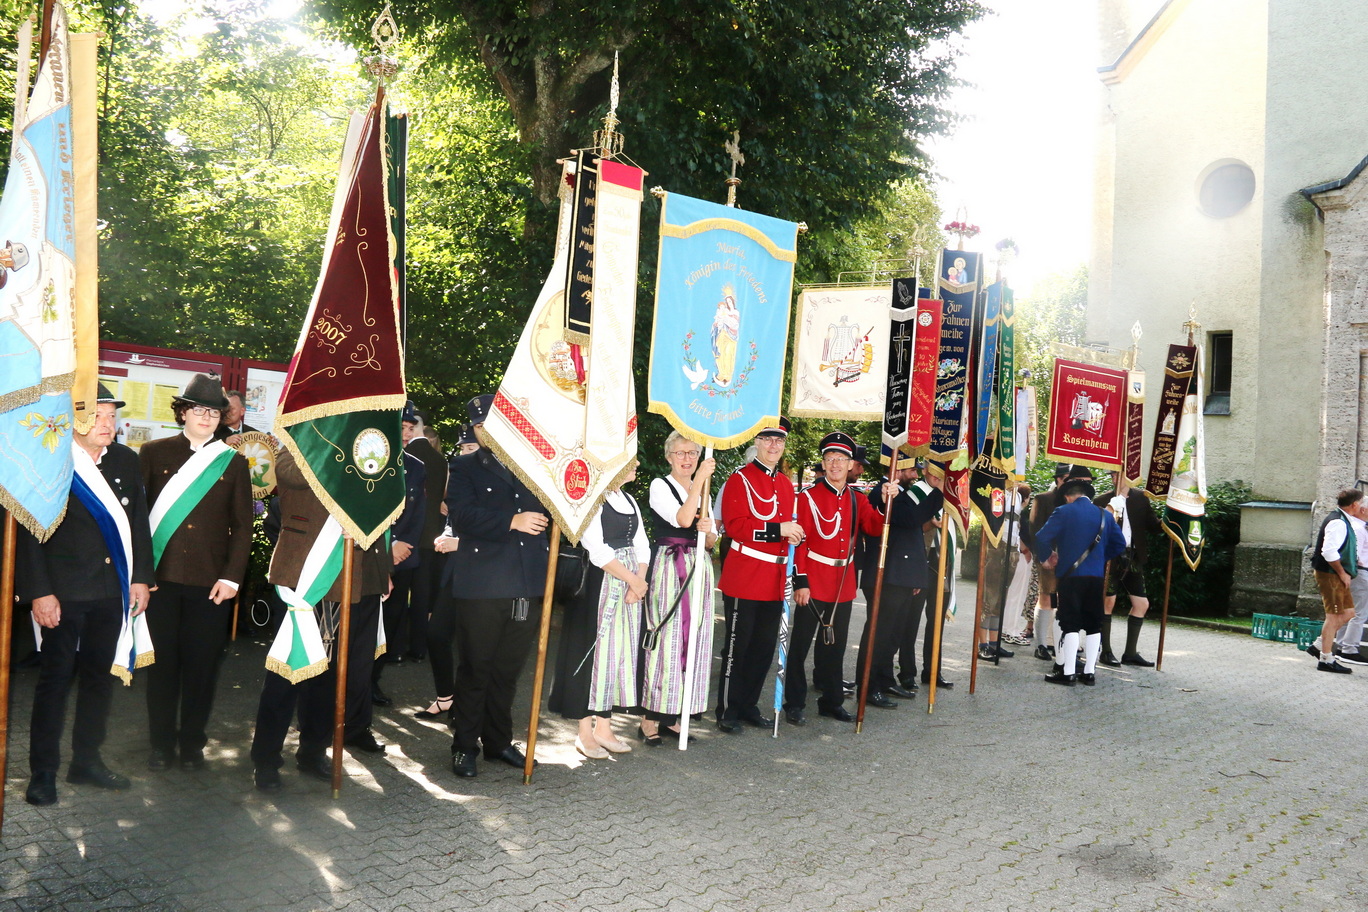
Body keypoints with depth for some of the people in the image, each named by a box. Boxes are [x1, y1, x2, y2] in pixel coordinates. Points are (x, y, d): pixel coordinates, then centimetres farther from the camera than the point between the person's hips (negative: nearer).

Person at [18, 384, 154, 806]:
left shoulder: (126, 460, 7)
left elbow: (139, 522, 11)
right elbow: (29, 532, -8)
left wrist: (140, 577, 7)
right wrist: (39, 592, -12)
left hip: (112, 590, 5)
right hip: (64, 591, -5)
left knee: (99, 676, 12)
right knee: (55, 677, 3)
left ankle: (86, 760, 26)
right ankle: (43, 771, 14)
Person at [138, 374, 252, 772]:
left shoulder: (233, 462, 7)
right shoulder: (154, 453, 6)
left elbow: (242, 525, 6)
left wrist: (232, 576, -4)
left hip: (211, 581, 0)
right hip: (161, 576, 0)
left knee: (202, 663, 5)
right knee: (163, 661, 7)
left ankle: (192, 743, 19)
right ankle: (161, 743, 21)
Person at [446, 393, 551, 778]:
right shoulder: (464, 468, 4)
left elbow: (551, 511, 21)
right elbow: (461, 515, -12)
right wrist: (512, 521, -21)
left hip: (528, 586, 3)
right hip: (482, 585, -3)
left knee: (508, 668, 12)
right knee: (475, 667, 3)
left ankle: (498, 740, 25)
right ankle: (464, 746, 16)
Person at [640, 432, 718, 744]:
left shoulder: (702, 491, 17)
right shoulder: (660, 486, -1)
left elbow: (711, 542, 16)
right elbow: (683, 519, -17)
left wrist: (708, 530, -7)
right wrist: (700, 478, -16)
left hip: (699, 571, 6)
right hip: (668, 569, -6)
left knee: (693, 640, 5)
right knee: (665, 639, -8)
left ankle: (672, 717, 14)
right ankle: (650, 719, -1)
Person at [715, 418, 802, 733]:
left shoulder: (786, 484, 15)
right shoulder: (740, 479, -7)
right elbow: (735, 526, -16)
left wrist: (793, 535, 3)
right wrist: (778, 529, -21)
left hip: (775, 580, 7)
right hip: (744, 576, -7)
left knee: (765, 645, 12)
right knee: (738, 645, 0)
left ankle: (749, 705, 24)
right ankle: (728, 710, 10)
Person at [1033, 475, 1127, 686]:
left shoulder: (1064, 512, -4)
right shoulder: (1104, 515, 10)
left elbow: (1042, 538, -9)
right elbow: (1120, 544, 11)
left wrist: (1047, 558, 8)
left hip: (1070, 575, -4)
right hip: (1096, 576, 4)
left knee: (1071, 625, -2)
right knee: (1093, 626, 9)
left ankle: (1068, 672, -2)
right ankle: (1089, 672, 12)